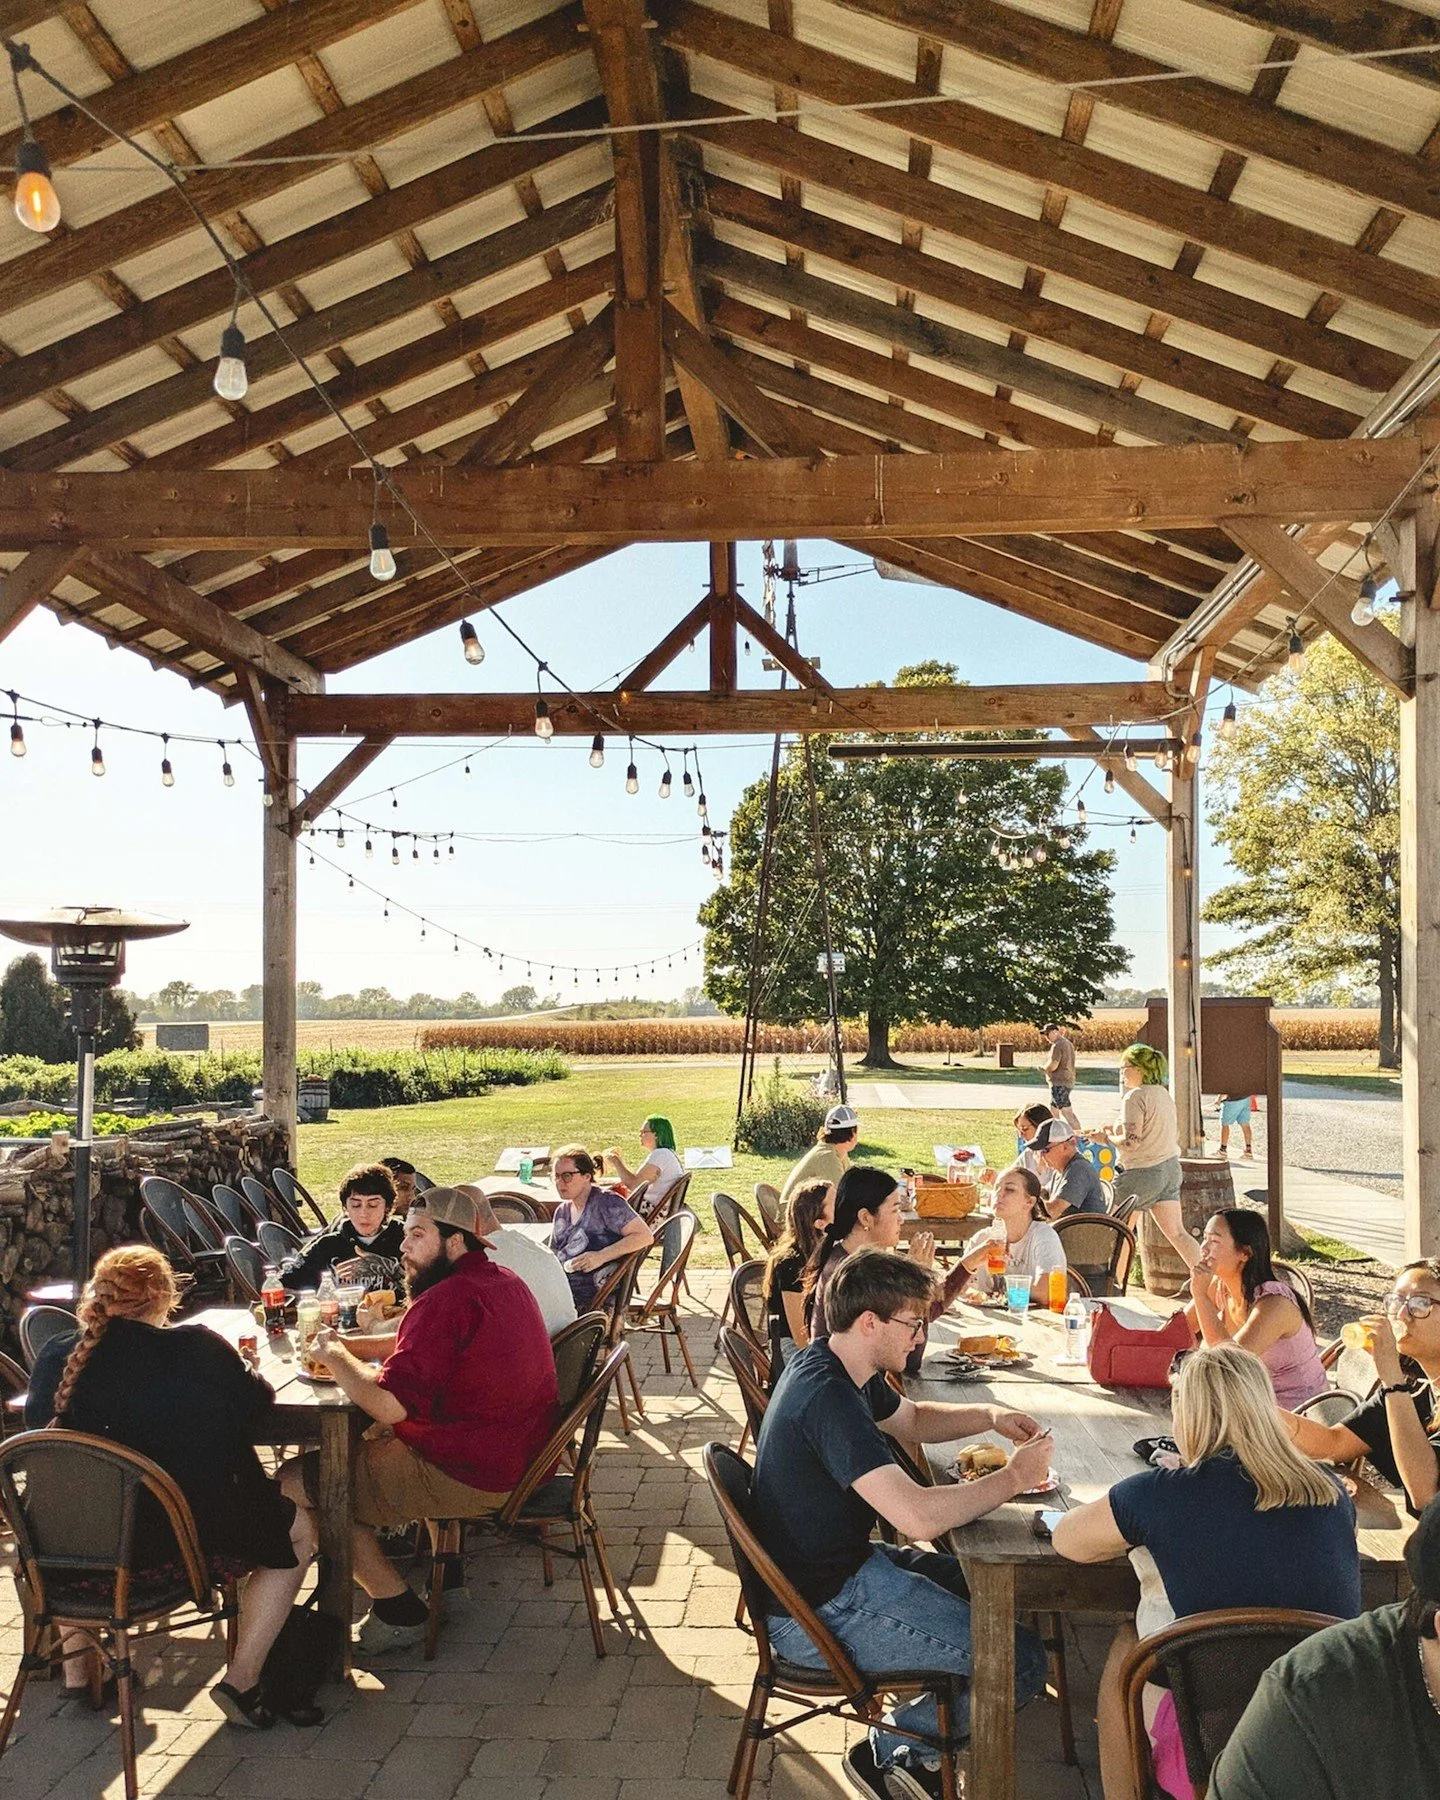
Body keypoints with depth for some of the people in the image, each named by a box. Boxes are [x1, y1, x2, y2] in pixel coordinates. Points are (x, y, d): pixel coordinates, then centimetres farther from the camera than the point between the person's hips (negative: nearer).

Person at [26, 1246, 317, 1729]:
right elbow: (258, 1404, -1)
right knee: (298, 1530, 17)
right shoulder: (197, 1349, -16)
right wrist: (237, 1369, 18)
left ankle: (76, 1670, 38)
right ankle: (242, 1678, 10)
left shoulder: (54, 1358, -5)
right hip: (179, 1544, -5)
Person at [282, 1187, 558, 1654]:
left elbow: (389, 1404, -28)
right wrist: (349, 1346, 7)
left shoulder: (446, 1300, -22)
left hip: (474, 1477, -10)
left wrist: (335, 1357, -11)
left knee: (295, 1484, -2)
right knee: (374, 1437, 34)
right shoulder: (502, 1281, 9)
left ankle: (400, 1611, 5)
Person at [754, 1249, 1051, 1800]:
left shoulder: (837, 1367, 3)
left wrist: (990, 1417, 3)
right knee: (1022, 1663, -9)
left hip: (844, 1564, 10)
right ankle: (898, 1749, 11)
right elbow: (919, 1517, -36)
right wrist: (1014, 1477, -20)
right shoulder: (827, 1397, -29)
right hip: (820, 1613, -10)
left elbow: (912, 1420, 21)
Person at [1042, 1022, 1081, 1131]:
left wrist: (1043, 1068, -4)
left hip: (1059, 1083, -11)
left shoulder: (1057, 1046, -16)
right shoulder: (1068, 1043, 16)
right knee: (1053, 1109, 20)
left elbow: (1053, 1066, -22)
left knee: (1067, 1112, -11)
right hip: (1068, 1081, 11)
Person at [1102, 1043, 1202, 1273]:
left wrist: (1110, 1136, -4)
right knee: (1177, 1232, 8)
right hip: (1170, 1168, 8)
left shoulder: (1135, 1097, -16)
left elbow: (1131, 1141, -24)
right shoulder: (1164, 1094, 10)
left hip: (1144, 1173, -8)